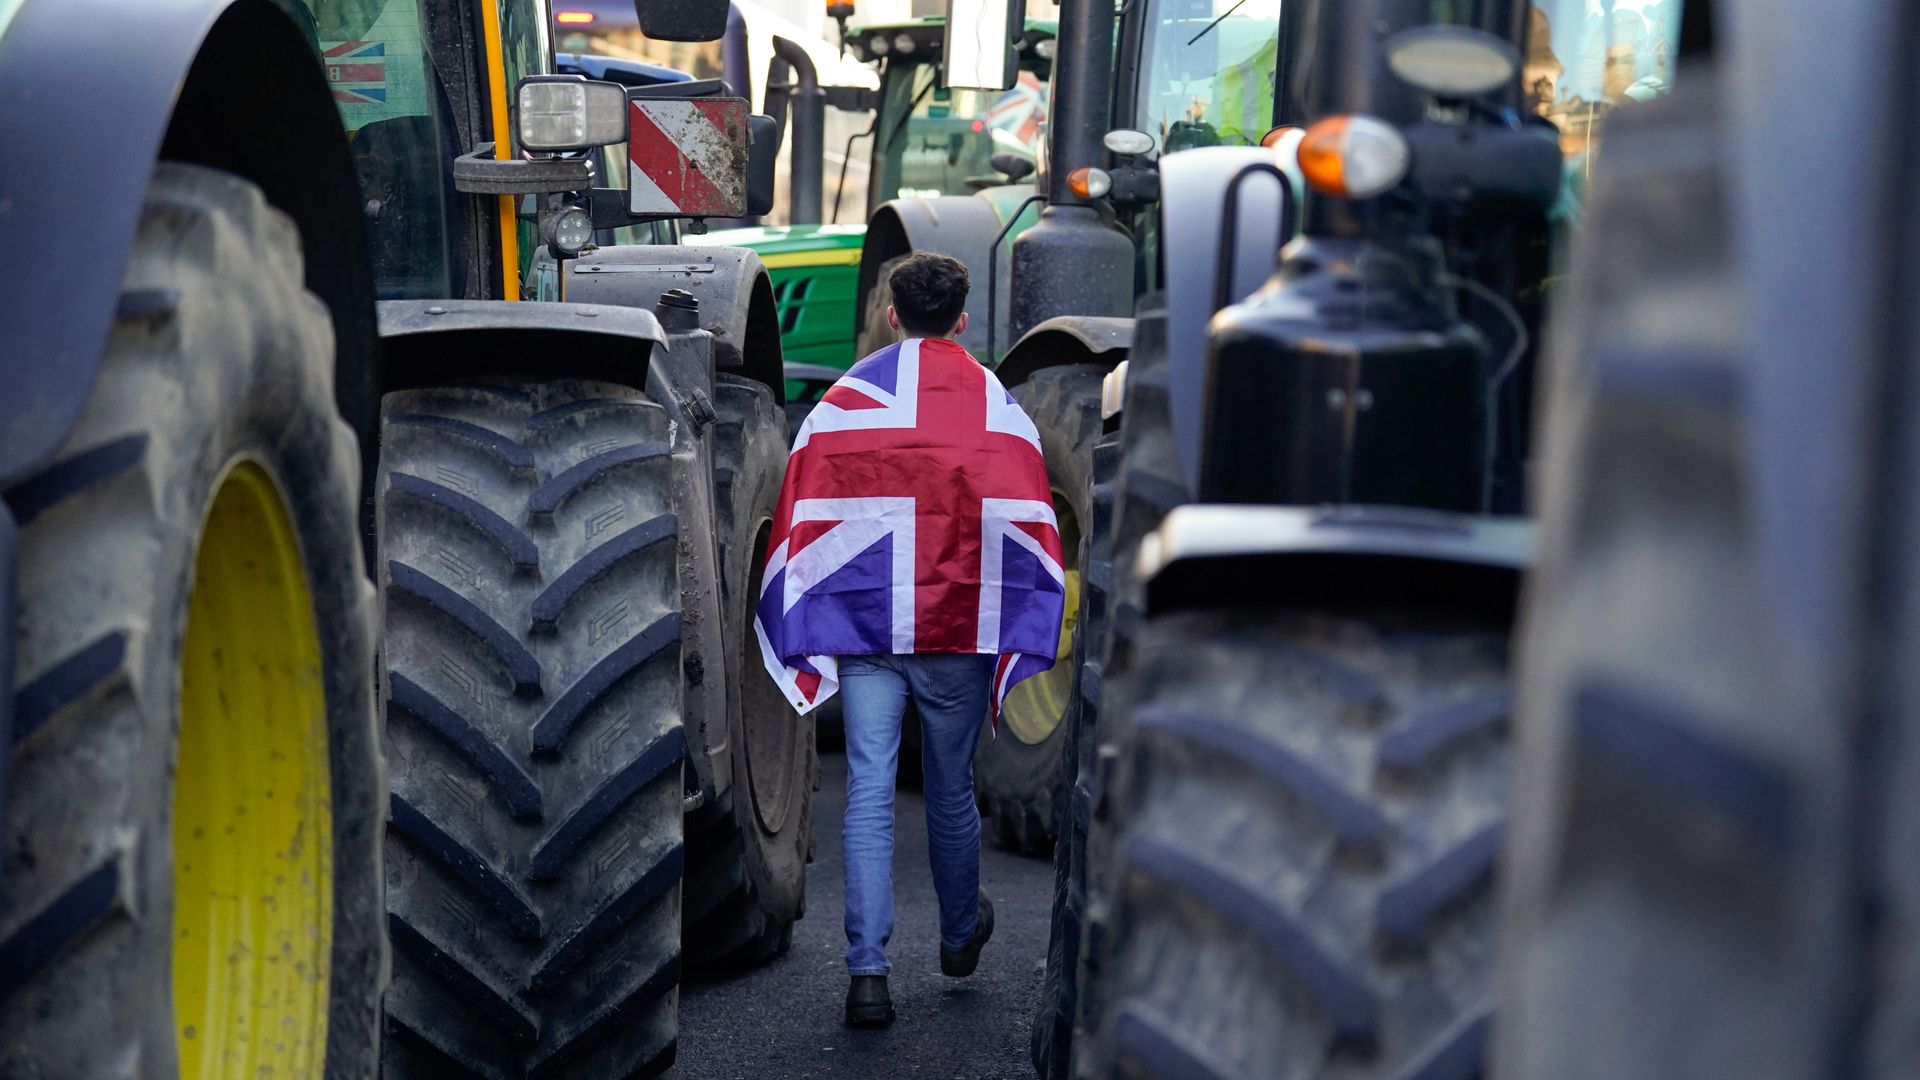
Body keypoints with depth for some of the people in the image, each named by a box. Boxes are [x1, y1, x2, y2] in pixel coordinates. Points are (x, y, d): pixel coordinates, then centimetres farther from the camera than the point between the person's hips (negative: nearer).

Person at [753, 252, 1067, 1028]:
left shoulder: (842, 402, 1)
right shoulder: (999, 405, 2)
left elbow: (801, 521, 1)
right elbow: (1030, 526, 1)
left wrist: (800, 634, 7)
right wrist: (1024, 641, 6)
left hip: (865, 626, 0)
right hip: (962, 630, 1)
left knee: (869, 795, -1)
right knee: (951, 789, 16)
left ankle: (868, 972, -8)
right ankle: (960, 934, 37)